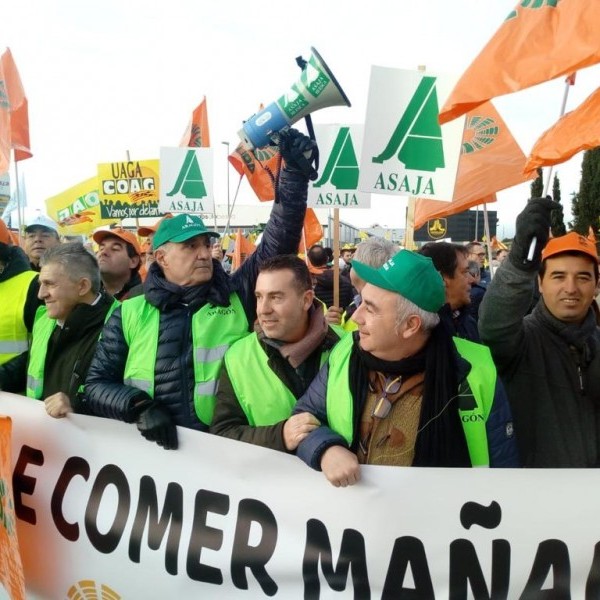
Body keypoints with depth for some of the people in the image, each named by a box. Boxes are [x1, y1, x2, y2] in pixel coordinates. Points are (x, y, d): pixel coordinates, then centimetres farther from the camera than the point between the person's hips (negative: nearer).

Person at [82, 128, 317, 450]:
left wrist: (294, 169, -8)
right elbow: (97, 384, 9)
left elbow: (278, 243, -1)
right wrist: (139, 406, -9)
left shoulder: (236, 296, 5)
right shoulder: (130, 313, 7)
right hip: (152, 447, -1)